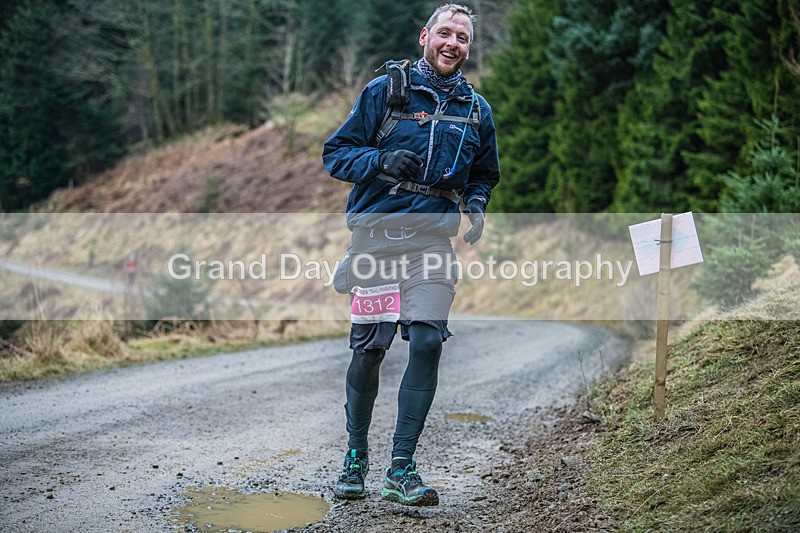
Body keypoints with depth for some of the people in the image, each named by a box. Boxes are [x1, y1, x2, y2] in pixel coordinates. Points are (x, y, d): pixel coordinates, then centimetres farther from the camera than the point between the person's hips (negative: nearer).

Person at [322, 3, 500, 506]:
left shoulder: (476, 109, 13)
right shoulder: (385, 90, 3)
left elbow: (485, 175, 26)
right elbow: (336, 153, 3)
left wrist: (476, 204, 4)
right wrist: (381, 159, -16)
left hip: (433, 239, 2)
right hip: (376, 234, -2)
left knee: (427, 342, -13)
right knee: (368, 350, 0)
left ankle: (401, 467, -5)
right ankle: (357, 455, 21)